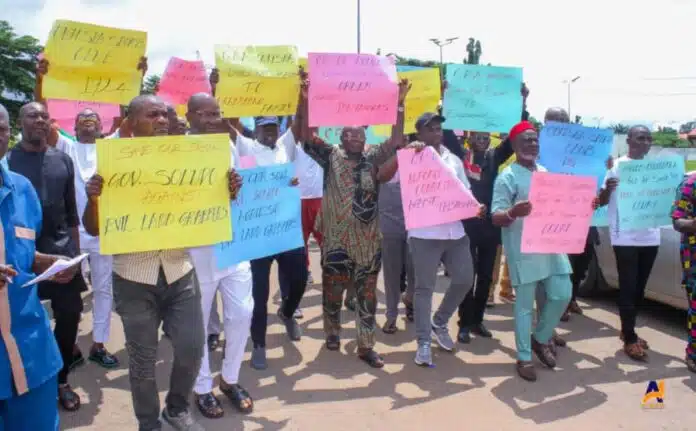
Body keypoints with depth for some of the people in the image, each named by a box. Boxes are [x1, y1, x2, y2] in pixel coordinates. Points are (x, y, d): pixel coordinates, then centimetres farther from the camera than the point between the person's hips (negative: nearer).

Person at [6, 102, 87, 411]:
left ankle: (60, 379, 20)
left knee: (69, 315, 3)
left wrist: (75, 249, 10)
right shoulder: (7, 161, -4)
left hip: (61, 250, 3)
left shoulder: (62, 160, 7)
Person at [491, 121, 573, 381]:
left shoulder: (546, 173, 14)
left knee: (562, 295, 8)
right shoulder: (508, 176, -8)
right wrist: (513, 213, -36)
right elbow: (496, 218, -14)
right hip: (523, 251, -7)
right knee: (524, 305, 1)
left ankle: (541, 339, 31)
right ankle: (524, 358, 15)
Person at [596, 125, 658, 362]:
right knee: (628, 288, -2)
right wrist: (608, 189, -26)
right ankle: (629, 339, 5)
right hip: (625, 238, -5)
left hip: (649, 237, 5)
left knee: (639, 288, 13)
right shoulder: (617, 165, -3)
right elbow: (602, 201, -4)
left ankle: (627, 331, 27)